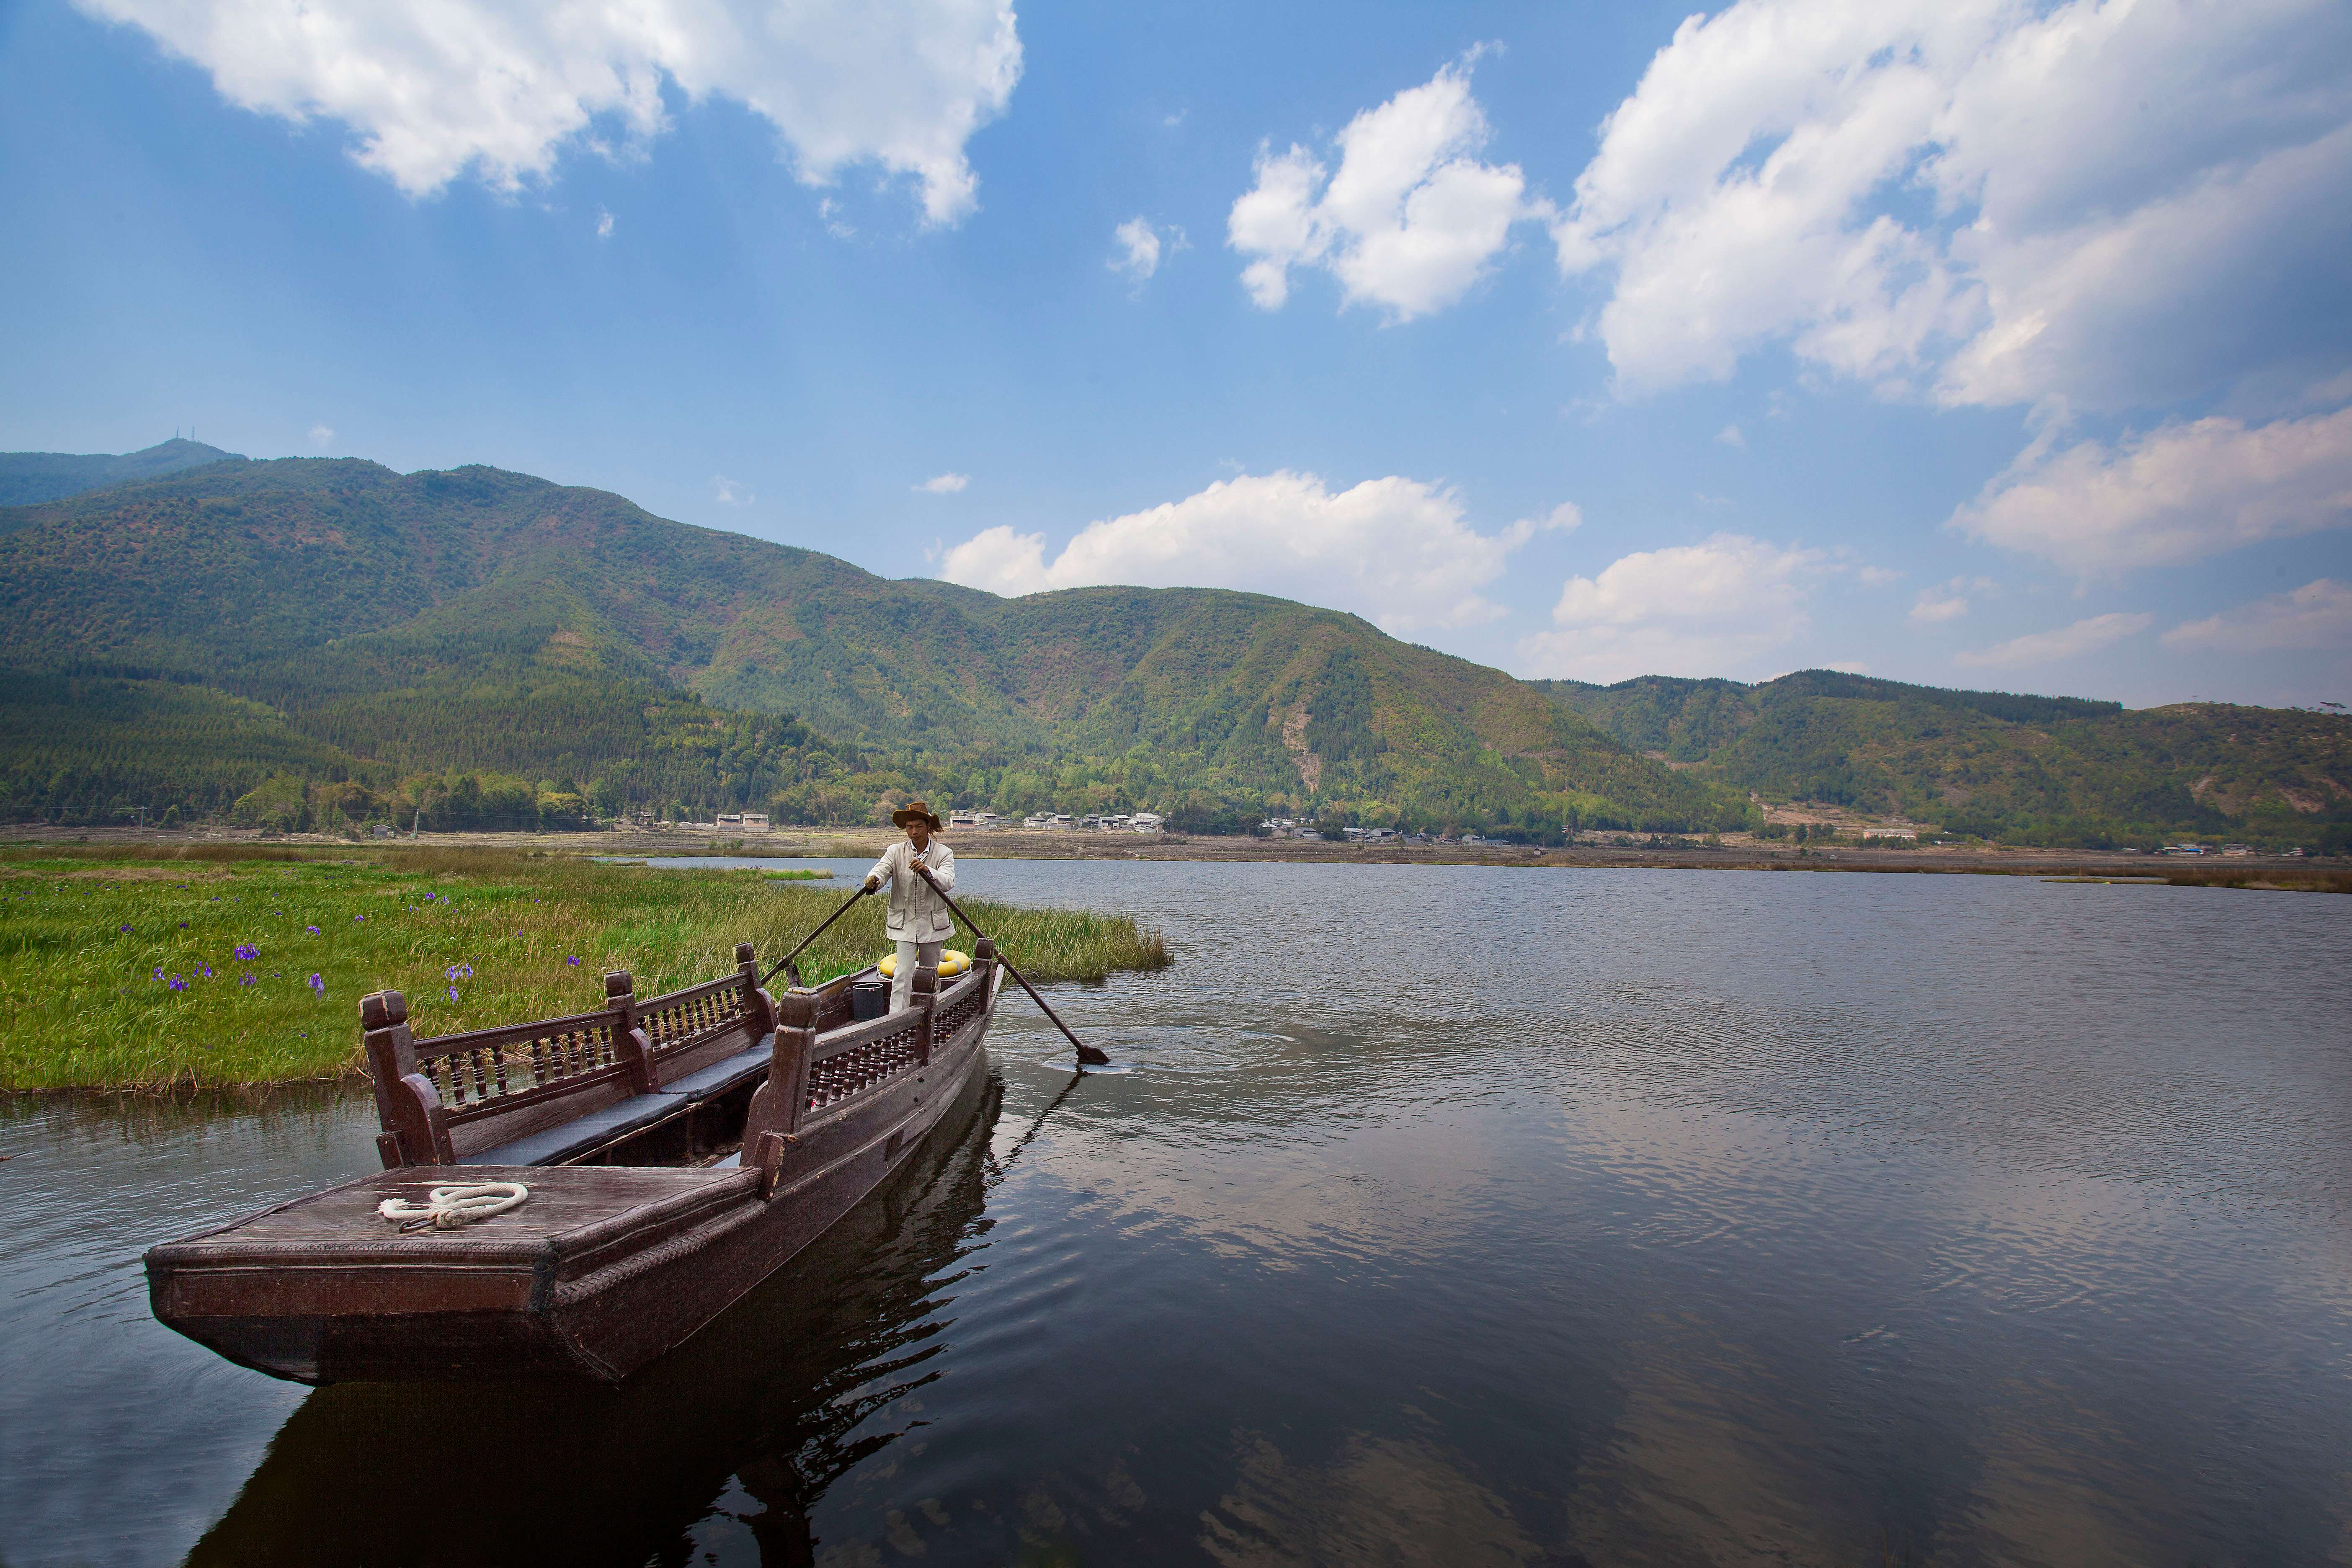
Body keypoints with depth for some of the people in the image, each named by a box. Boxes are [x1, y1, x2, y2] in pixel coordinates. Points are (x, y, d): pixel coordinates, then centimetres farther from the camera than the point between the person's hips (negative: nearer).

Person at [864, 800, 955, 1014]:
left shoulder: (944, 853, -4)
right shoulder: (896, 852, -1)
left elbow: (948, 882, -21)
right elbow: (881, 870, -18)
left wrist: (928, 871, -40)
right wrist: (873, 880, -43)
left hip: (933, 924, 1)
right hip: (904, 924, -1)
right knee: (903, 974, -12)